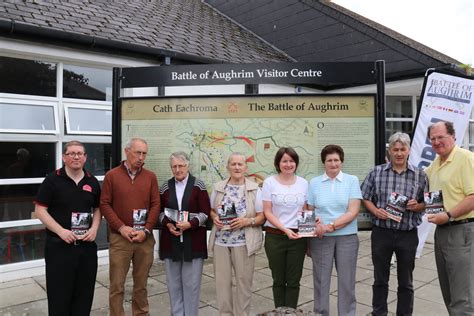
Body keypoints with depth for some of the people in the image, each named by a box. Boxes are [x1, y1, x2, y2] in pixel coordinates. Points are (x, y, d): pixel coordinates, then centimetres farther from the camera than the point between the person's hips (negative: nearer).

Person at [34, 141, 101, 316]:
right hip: (59, 246, -3)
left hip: (87, 245, 4)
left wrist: (94, 228, -3)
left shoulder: (92, 182, 6)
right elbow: (40, 210, -6)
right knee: (59, 294, 5)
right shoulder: (52, 180, -5)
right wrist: (61, 231, -16)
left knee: (85, 293, 12)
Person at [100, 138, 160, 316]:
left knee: (141, 284, 13)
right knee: (117, 285, 5)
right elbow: (104, 204, -2)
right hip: (119, 238, -2)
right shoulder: (112, 176, 1)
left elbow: (155, 205, 2)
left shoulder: (150, 177, 6)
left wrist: (146, 230, -8)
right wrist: (121, 227, -11)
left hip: (145, 238, 2)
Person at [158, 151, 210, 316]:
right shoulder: (165, 187, 7)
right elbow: (160, 211, 11)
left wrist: (190, 224, -19)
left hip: (193, 240, -2)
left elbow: (205, 212, -4)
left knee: (191, 282, 4)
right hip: (171, 240, 3)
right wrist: (168, 224, -8)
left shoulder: (198, 185, -2)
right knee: (173, 282, 10)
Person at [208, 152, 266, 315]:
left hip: (244, 243, -2)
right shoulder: (218, 187, 6)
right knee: (222, 280, 8)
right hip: (220, 241, 2)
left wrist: (247, 221, -18)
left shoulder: (254, 189, -2)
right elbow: (212, 210, 15)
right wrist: (215, 218, -6)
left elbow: (262, 216, -1)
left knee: (244, 281, 7)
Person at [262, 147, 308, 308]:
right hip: (275, 237, -2)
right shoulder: (269, 182, -4)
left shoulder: (303, 183, 5)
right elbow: (267, 212, -6)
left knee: (294, 281, 7)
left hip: (298, 237, 2)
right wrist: (285, 229, -17)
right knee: (279, 280, 11)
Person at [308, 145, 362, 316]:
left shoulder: (352, 180, 1)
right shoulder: (314, 183, 5)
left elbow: (353, 212, -7)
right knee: (321, 279, 7)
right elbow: (309, 212, 7)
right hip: (320, 238, 1)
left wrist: (330, 226, -16)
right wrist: (316, 223, -15)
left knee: (346, 280, 8)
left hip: (347, 237, -1)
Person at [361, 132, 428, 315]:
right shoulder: (376, 172, 0)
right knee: (380, 279, 13)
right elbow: (365, 198, 4)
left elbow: (426, 204, 6)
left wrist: (416, 206, -15)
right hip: (381, 233, 0)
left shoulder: (420, 175, 1)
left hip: (408, 235, 0)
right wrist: (375, 211, -13)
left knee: (406, 282, 13)